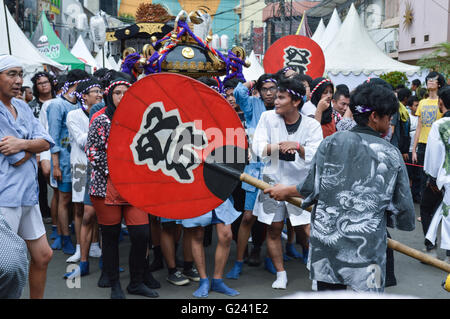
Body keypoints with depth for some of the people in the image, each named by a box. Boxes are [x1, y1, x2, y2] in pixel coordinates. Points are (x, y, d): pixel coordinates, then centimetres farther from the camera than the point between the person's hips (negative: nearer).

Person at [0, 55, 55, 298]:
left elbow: (46, 142, 3)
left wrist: (22, 144, -14)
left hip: (28, 195, 8)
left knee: (43, 256, 15)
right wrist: (32, 146, 0)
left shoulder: (22, 107, 13)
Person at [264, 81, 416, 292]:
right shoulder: (392, 155, 1)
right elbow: (404, 208, 3)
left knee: (328, 290, 14)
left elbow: (312, 189, -2)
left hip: (326, 239, 2)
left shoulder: (331, 142, 0)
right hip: (367, 247, -1)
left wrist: (286, 191, 17)